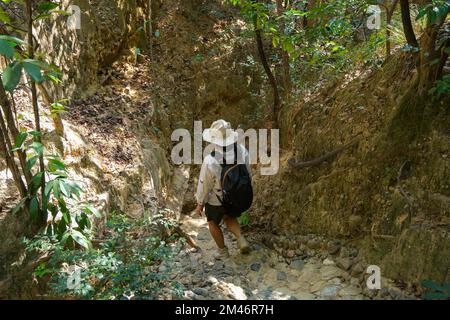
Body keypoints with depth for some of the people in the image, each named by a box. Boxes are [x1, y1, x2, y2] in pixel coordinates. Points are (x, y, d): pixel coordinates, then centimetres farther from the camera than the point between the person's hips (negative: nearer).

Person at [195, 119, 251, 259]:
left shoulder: (210, 161, -36)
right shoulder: (241, 150, -23)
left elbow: (204, 185, -20)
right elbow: (248, 174, -6)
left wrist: (200, 203, -2)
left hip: (216, 200, -4)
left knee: (213, 223, 27)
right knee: (229, 218, 34)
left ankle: (223, 251, 42)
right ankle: (241, 240, 16)